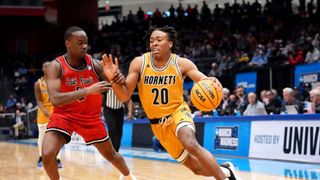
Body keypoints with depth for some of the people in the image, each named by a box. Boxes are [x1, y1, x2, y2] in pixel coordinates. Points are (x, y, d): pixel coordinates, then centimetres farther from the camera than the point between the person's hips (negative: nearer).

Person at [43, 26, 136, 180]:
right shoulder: (56, 66, -20)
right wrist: (88, 90, -43)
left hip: (90, 117, 2)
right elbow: (55, 99, -34)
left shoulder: (94, 64, -12)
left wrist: (119, 80, -31)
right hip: (64, 115, -2)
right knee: (47, 155, -23)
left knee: (110, 154, 15)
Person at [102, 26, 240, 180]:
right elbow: (124, 96, -10)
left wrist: (211, 82, -37)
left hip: (178, 112, -2)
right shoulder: (139, 63, -10)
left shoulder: (181, 63, -11)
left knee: (191, 145, -35)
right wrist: (113, 79, -30)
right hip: (158, 124, 2)